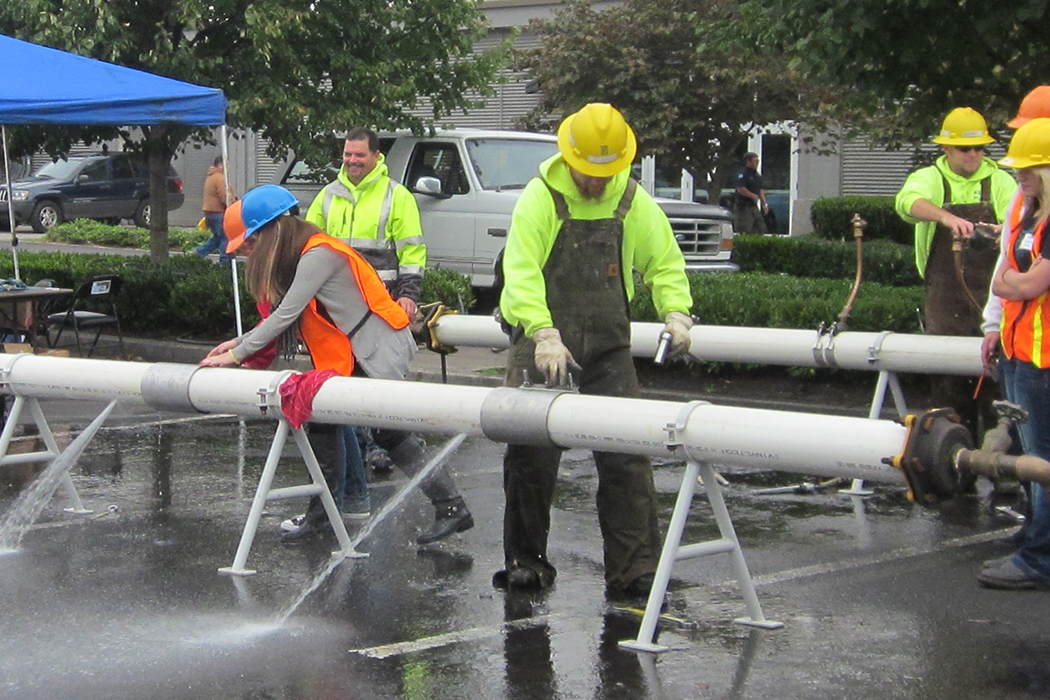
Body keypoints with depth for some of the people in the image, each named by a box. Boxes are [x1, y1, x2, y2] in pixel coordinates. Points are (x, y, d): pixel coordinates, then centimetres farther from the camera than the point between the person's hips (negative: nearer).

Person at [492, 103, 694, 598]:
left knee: (627, 453, -5)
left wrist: (676, 312, -9)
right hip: (541, 337, -3)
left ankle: (634, 569, -1)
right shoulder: (540, 198, -10)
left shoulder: (633, 202, 2)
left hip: (608, 343, 3)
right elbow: (521, 271, -19)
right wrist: (544, 334, -32)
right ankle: (525, 562, 13)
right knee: (531, 454, -2)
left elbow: (664, 262, 10)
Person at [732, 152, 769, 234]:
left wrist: (764, 203, 12)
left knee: (761, 229, 7)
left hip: (754, 206, 9)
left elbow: (760, 190, 21)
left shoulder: (757, 176, 16)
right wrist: (753, 196, -21)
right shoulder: (742, 174, -12)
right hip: (743, 207, -9)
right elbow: (740, 189, -22)